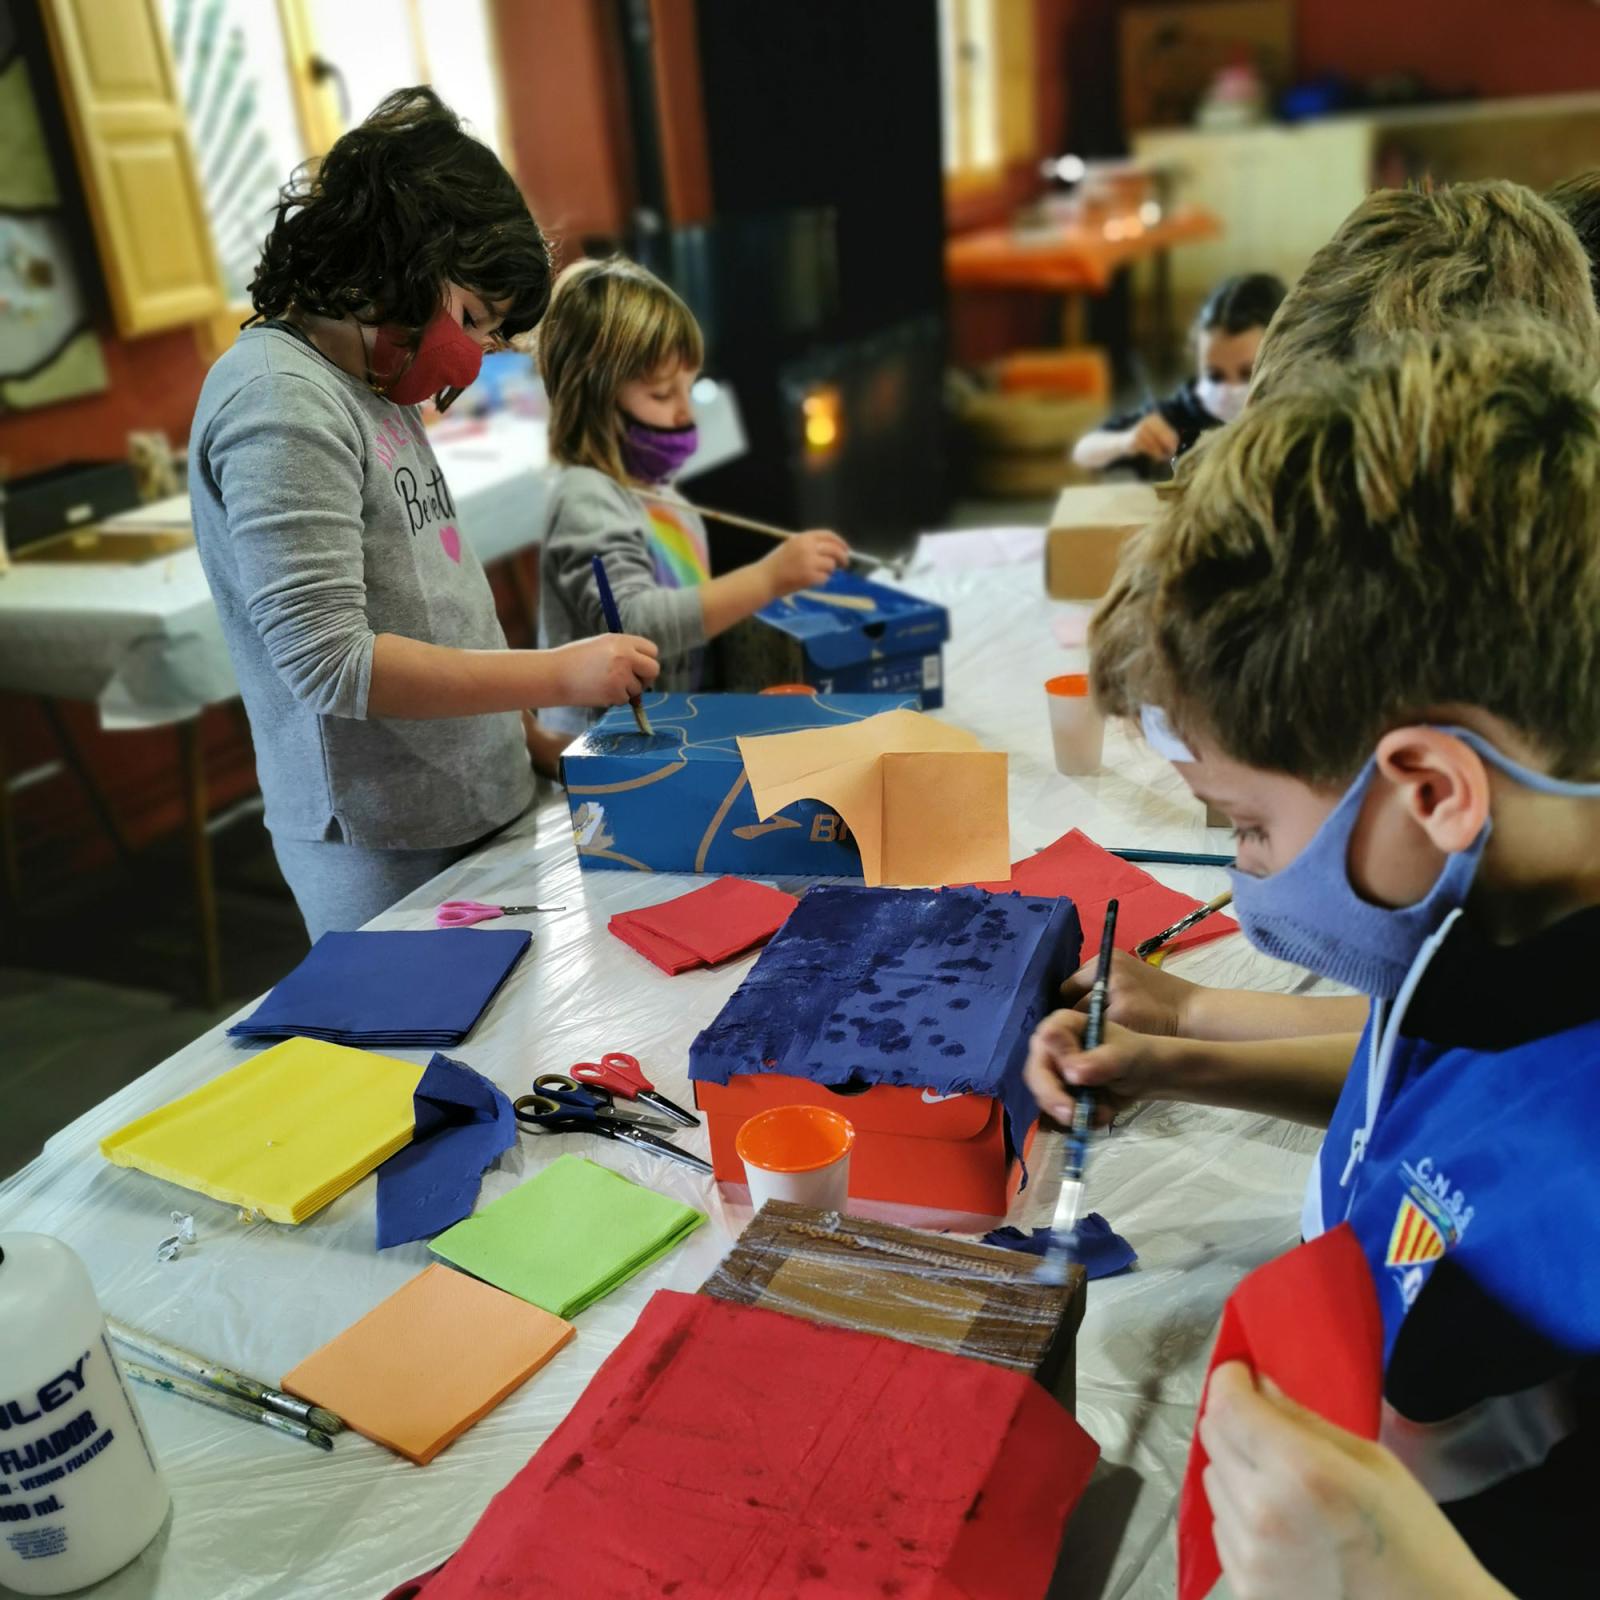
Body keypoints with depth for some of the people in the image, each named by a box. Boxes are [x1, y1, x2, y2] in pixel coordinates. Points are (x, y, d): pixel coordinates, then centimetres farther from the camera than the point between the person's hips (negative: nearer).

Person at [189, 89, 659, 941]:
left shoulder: (379, 393, 12)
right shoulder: (277, 398, -15)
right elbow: (330, 663, -21)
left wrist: (530, 738, 10)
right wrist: (556, 675, -19)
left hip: (477, 818, 8)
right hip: (386, 853, -8)